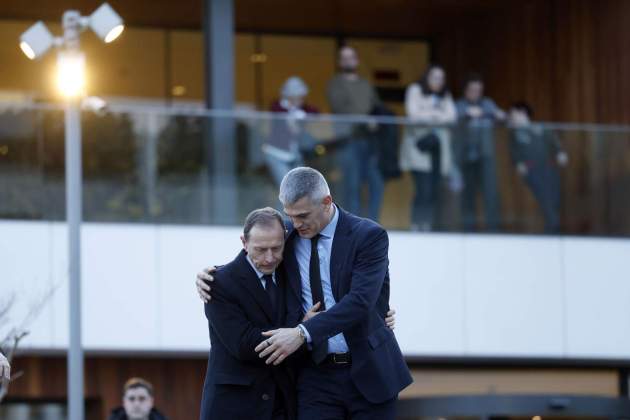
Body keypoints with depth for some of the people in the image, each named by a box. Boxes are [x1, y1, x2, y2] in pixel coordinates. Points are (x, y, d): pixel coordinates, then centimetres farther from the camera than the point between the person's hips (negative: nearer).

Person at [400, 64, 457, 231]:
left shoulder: (445, 96, 19)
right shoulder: (415, 90, 5)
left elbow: (451, 116, 4)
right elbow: (413, 114, -8)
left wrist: (429, 115, -9)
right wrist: (437, 115, -1)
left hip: (439, 148, 5)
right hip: (419, 148, -5)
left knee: (435, 191, -2)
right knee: (424, 190, -16)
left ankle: (430, 226, 0)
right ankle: (417, 226, -14)